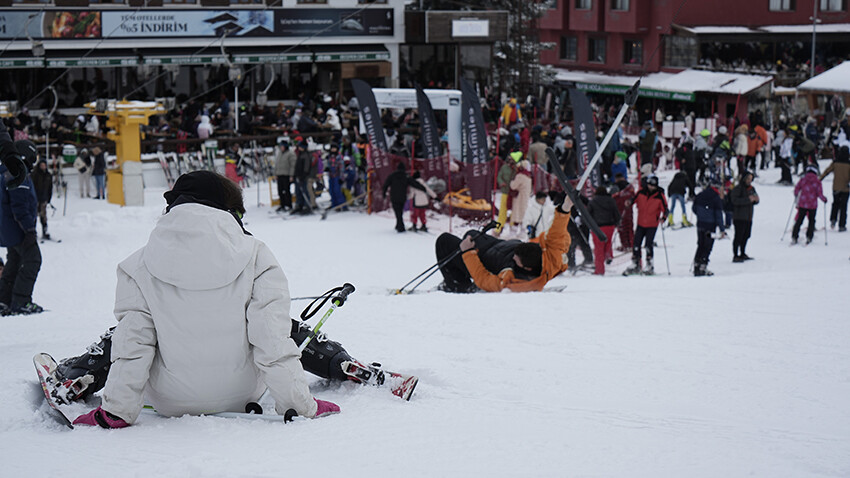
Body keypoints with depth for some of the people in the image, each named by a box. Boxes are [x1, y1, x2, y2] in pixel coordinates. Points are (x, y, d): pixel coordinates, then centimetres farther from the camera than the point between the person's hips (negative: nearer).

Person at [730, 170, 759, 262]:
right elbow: (735, 200, -22)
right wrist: (748, 199, -25)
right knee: (738, 236, -9)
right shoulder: (737, 189, -9)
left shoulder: (751, 188, 16)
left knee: (746, 235, 13)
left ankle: (742, 254, 25)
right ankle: (735, 256, -8)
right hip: (739, 217, -8)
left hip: (748, 217, 8)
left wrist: (756, 199, -4)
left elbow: (755, 201, 20)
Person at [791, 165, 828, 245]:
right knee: (811, 221, 13)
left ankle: (794, 237, 3)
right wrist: (824, 199, 10)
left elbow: (796, 189, 0)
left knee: (799, 220, 8)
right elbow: (820, 194, -8)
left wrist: (796, 195, 20)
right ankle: (809, 237, 8)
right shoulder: (817, 182, -5)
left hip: (802, 204, 2)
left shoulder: (803, 179, 0)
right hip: (812, 205, -2)